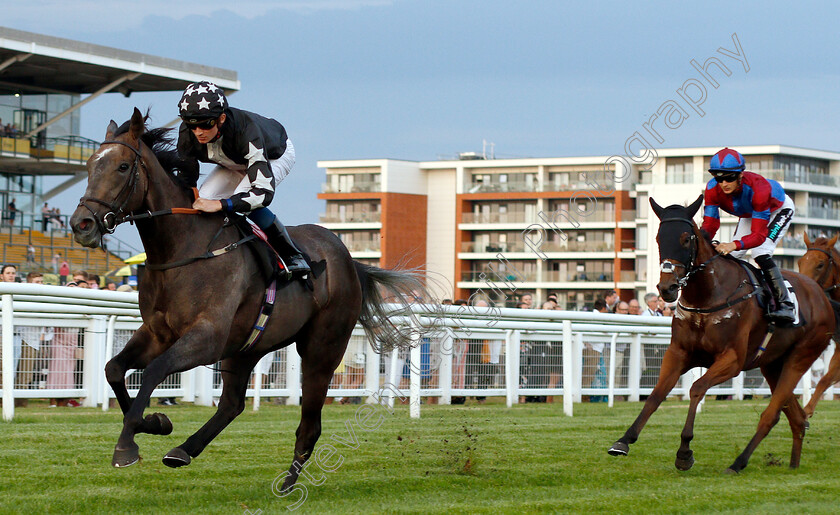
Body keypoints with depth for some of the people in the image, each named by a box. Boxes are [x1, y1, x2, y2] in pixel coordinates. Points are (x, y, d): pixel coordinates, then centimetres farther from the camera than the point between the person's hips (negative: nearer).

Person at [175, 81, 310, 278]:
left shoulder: (245, 131, -45)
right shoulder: (187, 134, -30)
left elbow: (264, 192, -49)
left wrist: (219, 204, -58)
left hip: (276, 156, -6)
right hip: (235, 163, 6)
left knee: (244, 201, -31)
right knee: (202, 200, -17)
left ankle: (293, 256, -16)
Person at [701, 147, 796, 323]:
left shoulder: (757, 188, -44)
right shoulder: (712, 189, -30)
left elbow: (759, 235, -46)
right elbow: (710, 224, -28)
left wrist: (734, 245, -64)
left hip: (779, 209, -6)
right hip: (749, 213, 6)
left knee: (761, 253, -26)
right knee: (731, 256, -4)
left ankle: (785, 304, -22)